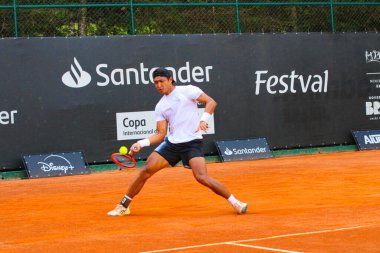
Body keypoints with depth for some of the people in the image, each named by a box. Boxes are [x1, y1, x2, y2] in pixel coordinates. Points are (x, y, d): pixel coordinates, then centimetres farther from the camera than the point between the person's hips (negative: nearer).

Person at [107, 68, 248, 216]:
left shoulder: (187, 91, -1)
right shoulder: (160, 107, 12)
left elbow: (211, 102, -3)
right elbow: (161, 134, 10)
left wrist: (204, 119, -19)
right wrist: (141, 143, -4)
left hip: (192, 142, -5)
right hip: (171, 143, 5)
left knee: (202, 177, -23)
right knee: (146, 170, -5)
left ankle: (235, 203, -10)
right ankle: (123, 206, 6)